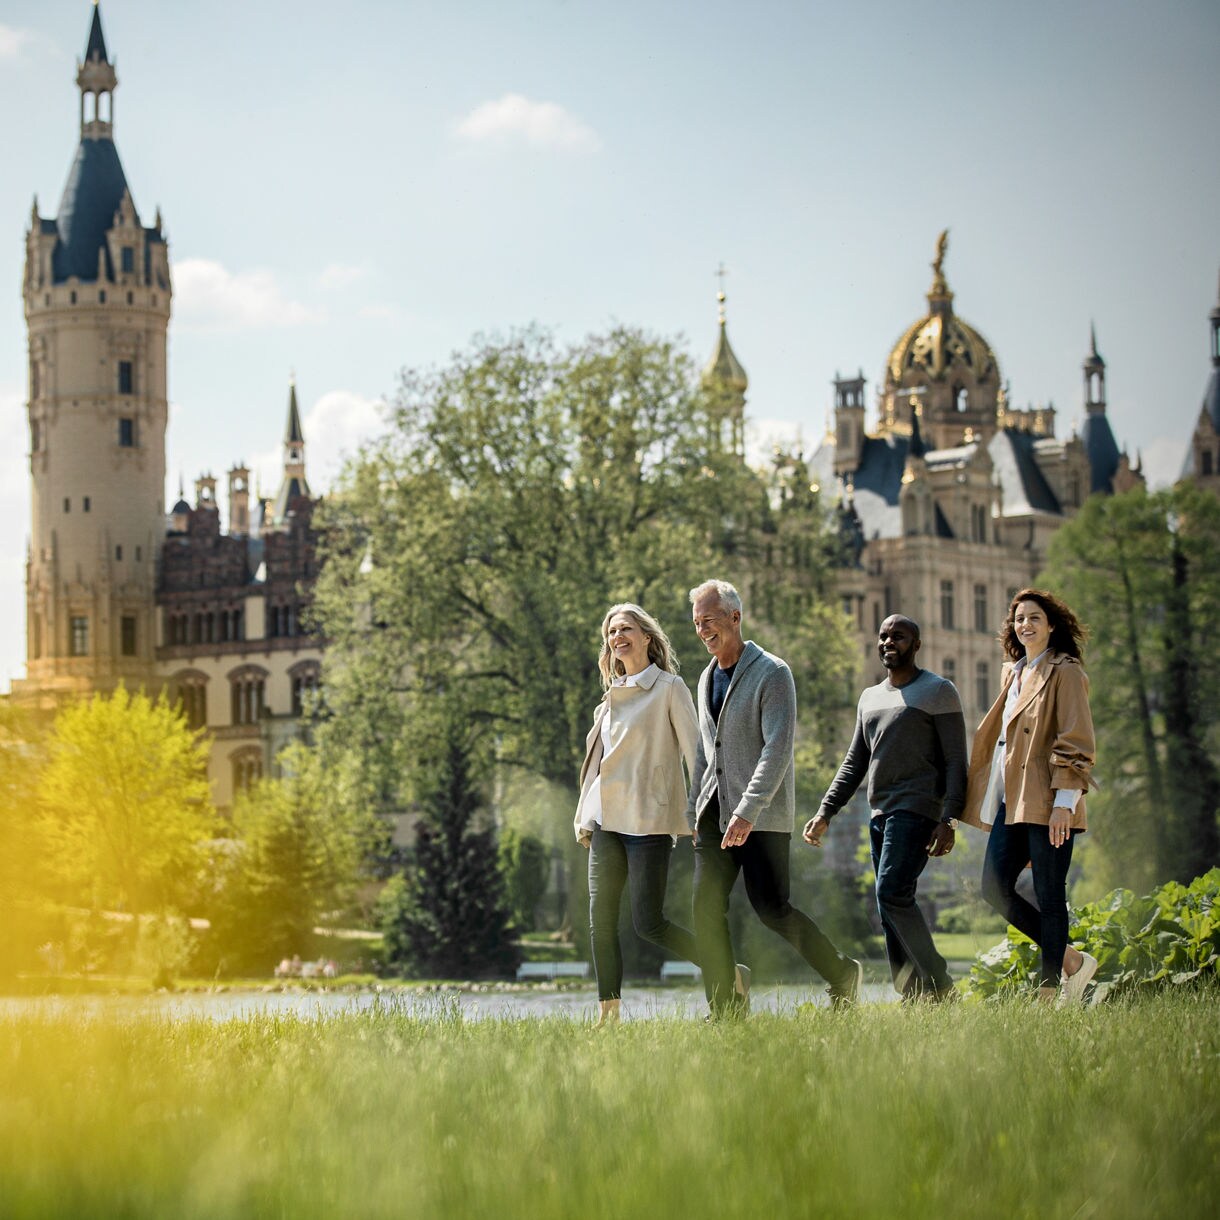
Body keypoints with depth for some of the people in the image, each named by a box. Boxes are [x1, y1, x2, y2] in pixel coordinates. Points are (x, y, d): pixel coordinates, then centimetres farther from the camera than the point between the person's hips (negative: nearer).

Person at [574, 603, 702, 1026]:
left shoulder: (669, 688, -2)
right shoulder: (612, 697, 17)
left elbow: (694, 752, -6)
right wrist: (585, 817, 17)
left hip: (649, 821, -7)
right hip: (608, 821, 7)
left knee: (648, 923, -11)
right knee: (600, 919, 1)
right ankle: (608, 1014, 4)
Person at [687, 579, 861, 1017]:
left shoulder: (772, 673, -9)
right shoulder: (707, 677, 16)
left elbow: (778, 749, -17)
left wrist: (747, 812, -25)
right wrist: (694, 810, 19)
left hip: (763, 814, -7)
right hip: (716, 812, 7)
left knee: (771, 907, -9)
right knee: (706, 907, -3)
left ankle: (842, 975, 11)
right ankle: (727, 1010, 2)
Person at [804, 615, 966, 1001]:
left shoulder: (938, 691, 0)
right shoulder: (870, 698, 21)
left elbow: (956, 761, -6)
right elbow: (854, 763, 23)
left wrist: (948, 820, -16)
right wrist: (825, 812, 12)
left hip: (917, 810, -8)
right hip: (881, 814, 8)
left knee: (892, 892, -21)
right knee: (891, 911, 3)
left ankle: (939, 987, -15)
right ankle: (912, 998, 5)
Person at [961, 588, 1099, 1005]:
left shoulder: (1065, 673, -5)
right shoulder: (1013, 674, 19)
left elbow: (1076, 744, -11)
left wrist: (1064, 802, -19)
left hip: (1048, 803, -8)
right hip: (1013, 800, 8)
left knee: (1049, 896, -5)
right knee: (995, 888, 1)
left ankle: (1049, 991, 0)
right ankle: (1071, 960, 13)